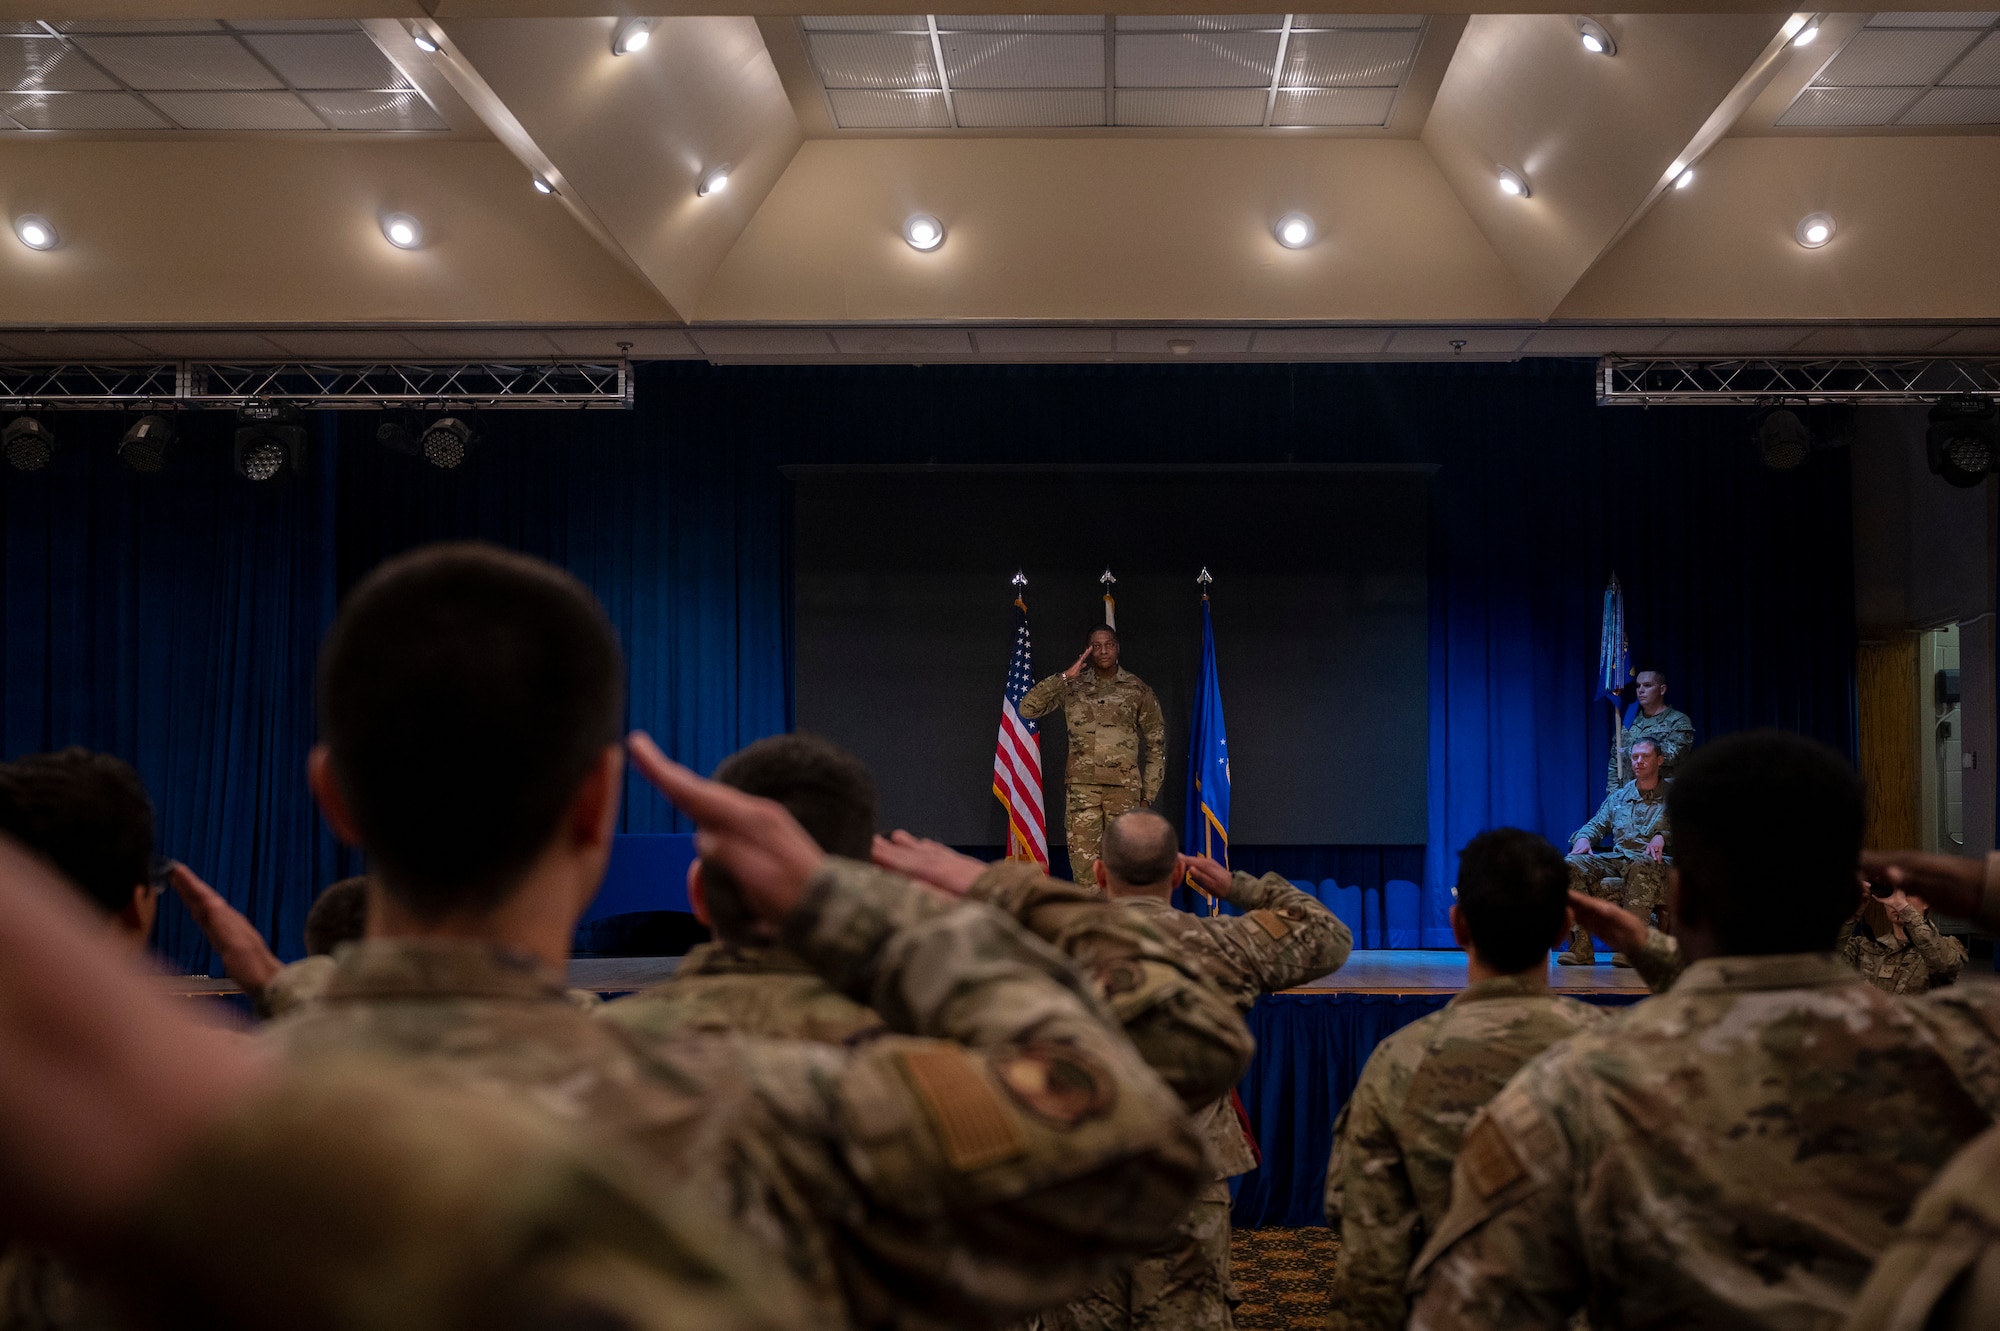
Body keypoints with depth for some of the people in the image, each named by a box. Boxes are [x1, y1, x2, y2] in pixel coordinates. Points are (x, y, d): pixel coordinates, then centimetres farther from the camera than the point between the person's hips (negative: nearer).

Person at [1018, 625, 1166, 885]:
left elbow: (1155, 744, 9)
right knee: (1083, 861, -5)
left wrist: (1148, 793, 3)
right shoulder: (1072, 688, 8)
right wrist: (1064, 677, -8)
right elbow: (1027, 708, -2)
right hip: (1081, 786, 0)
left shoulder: (1138, 690, 7)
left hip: (1125, 788, 0)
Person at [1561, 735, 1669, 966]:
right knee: (1572, 865, -24)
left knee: (1642, 867, -43)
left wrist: (1662, 836, -20)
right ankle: (1581, 946, -32)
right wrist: (1583, 838, 0)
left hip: (1653, 860, -4)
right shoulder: (1618, 797, 27)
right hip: (1617, 858, 4)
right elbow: (1597, 824, 23)